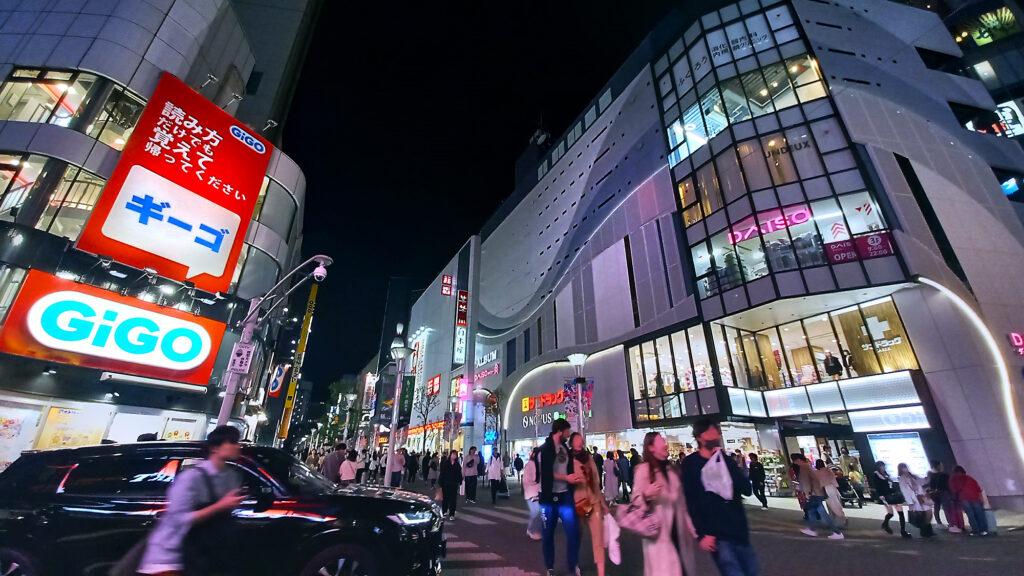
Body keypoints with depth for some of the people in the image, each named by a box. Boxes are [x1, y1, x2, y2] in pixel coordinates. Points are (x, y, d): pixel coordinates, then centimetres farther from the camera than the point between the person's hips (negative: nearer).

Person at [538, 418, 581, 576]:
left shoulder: (565, 448, 12)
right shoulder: (546, 449, -10)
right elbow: (547, 473, -17)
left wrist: (575, 477, 6)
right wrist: (566, 478, -13)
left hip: (565, 495, 5)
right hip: (549, 497, -5)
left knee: (573, 531, -3)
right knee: (548, 533, 7)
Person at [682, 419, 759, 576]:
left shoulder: (727, 460, 9)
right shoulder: (691, 464, -7)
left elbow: (747, 489, -2)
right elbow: (691, 502, -8)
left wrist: (724, 463, -11)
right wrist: (701, 534, -13)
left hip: (739, 530, 5)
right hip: (715, 534, -5)